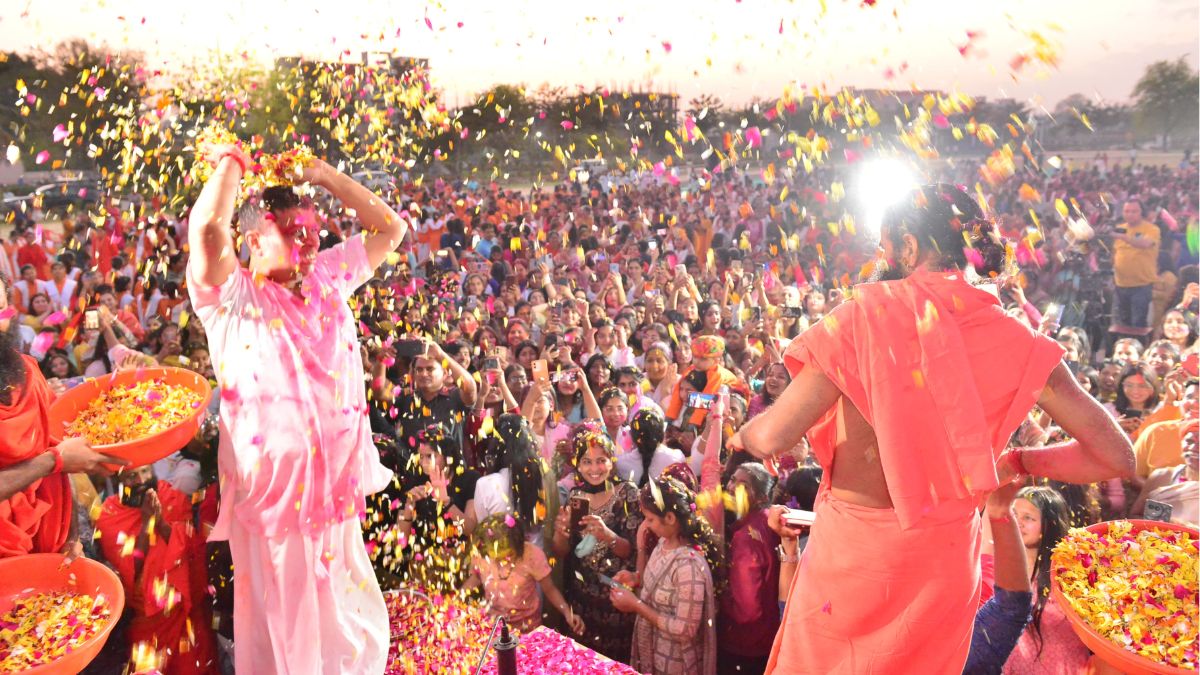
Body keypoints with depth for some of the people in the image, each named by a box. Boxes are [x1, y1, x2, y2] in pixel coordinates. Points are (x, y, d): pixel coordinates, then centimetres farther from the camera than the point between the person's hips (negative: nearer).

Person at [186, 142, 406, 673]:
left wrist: (325, 176, 7)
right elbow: (206, 228, -27)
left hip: (337, 484, 5)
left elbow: (390, 228, 13)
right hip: (272, 486, -5)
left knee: (349, 618, 17)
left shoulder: (327, 277, 9)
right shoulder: (232, 298, -8)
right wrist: (231, 162, -10)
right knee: (283, 622, 9)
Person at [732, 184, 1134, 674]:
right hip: (950, 548, 4)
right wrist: (1017, 461, 10)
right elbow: (1116, 456, -4)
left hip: (855, 546, -4)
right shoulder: (1013, 338, -6)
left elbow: (772, 438, -22)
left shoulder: (868, 313, -17)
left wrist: (743, 435, 1)